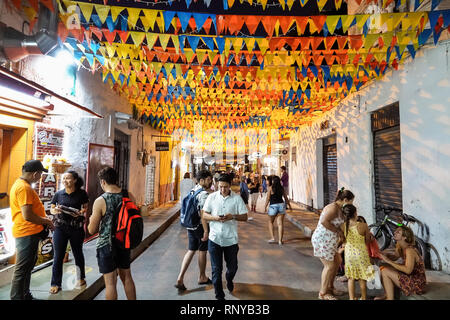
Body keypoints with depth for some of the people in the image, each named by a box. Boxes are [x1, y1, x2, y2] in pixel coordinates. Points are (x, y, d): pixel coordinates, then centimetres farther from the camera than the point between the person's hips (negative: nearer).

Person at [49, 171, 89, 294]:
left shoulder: (81, 193, -3)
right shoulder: (58, 194, 2)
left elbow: (86, 208, 3)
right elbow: (51, 209, 9)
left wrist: (80, 212, -17)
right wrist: (55, 210, -13)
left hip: (76, 228, -1)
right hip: (60, 227, 1)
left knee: (78, 253, 14)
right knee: (58, 256, 3)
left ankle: (81, 279, 32)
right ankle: (55, 284, 19)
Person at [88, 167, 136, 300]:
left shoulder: (100, 201, -17)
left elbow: (92, 230, -10)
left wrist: (92, 220, 9)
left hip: (106, 245, -4)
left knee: (110, 282, 8)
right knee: (127, 277, 19)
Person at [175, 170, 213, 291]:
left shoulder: (193, 191, 8)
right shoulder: (204, 194, -19)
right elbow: (203, 214, -24)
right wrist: (206, 231, -21)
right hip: (200, 226, -8)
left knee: (191, 251, 15)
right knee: (202, 251, 10)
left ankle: (180, 278, 11)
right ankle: (202, 278, 29)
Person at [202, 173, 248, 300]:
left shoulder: (237, 198, -4)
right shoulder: (212, 197, -1)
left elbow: (244, 217, -2)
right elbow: (204, 215, 2)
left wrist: (233, 216, -21)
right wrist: (215, 218, -18)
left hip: (231, 239, 0)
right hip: (214, 238, 0)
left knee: (232, 267, 18)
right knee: (216, 269, 7)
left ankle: (229, 280, 52)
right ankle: (219, 295, 27)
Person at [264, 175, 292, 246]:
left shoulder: (270, 188, -5)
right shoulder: (281, 188, 6)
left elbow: (268, 198, -7)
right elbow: (286, 198, 13)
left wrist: (265, 207, 1)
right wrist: (289, 206, 25)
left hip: (273, 206, -3)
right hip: (281, 205, 3)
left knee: (270, 222, 17)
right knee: (280, 223, 4)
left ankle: (272, 238, 10)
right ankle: (280, 240, 4)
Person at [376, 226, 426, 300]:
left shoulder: (409, 250, -24)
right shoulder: (400, 247, 2)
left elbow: (408, 270, -31)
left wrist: (388, 261, -28)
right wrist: (383, 256, -10)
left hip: (417, 283, -9)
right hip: (409, 278, 9)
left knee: (385, 271, -19)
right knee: (383, 268, 4)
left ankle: (390, 298, -5)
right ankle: (387, 294, 12)